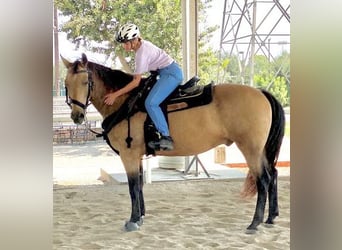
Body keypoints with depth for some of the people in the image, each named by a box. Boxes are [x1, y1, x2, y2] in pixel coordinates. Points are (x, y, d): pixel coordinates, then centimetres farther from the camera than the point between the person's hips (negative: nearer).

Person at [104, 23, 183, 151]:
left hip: (171, 74, -11)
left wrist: (115, 95, -18)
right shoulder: (142, 44, 6)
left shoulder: (142, 53, -20)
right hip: (169, 72, 11)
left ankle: (166, 137, -23)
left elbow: (136, 82, -19)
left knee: (150, 103, -19)